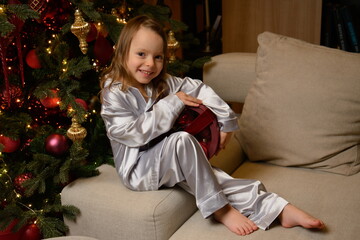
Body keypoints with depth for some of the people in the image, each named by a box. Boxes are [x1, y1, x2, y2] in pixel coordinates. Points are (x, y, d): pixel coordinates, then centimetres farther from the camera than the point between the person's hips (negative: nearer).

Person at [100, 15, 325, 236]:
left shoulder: (163, 83, 1)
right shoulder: (114, 94, -14)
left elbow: (200, 89, 6)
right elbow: (133, 133, -22)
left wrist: (227, 122, -1)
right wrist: (172, 104, -20)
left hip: (168, 160, 5)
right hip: (138, 169, -5)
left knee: (211, 177, -21)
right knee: (182, 139, -31)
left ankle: (279, 209, -24)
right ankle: (219, 209, -20)